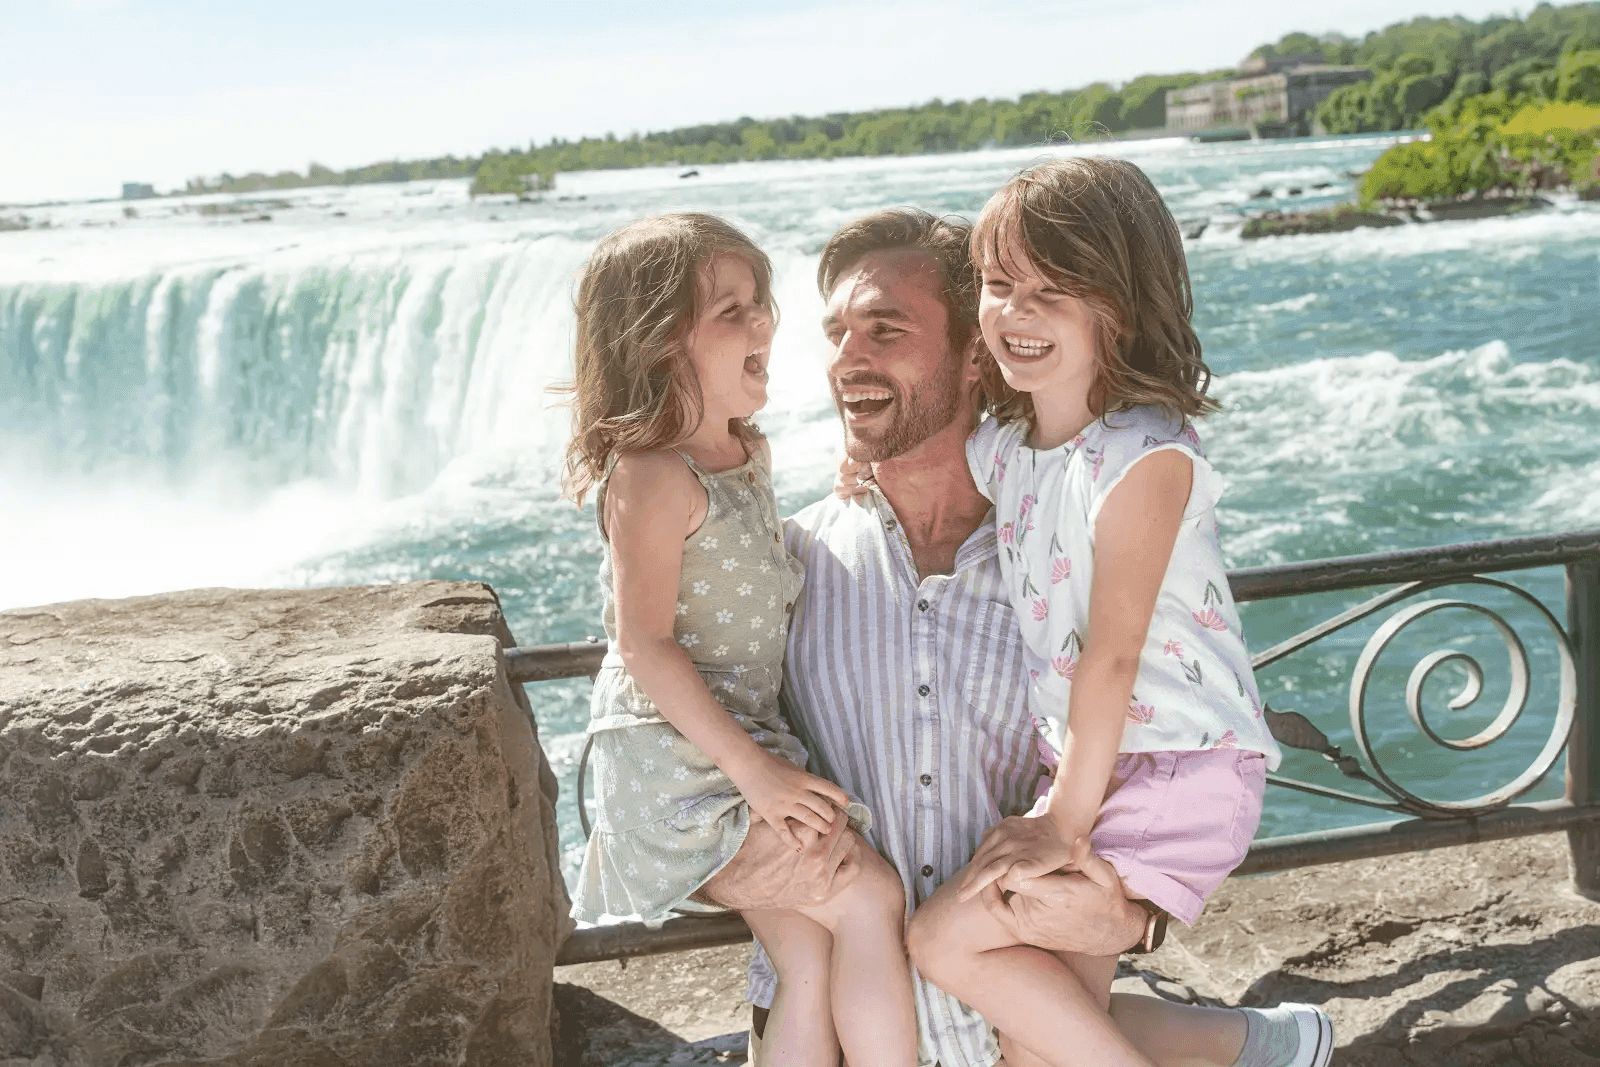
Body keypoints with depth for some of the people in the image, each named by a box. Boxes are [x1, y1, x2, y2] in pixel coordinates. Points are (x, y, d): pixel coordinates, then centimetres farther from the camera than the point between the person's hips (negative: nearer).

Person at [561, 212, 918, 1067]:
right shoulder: (653, 480, -18)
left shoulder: (746, 454, 12)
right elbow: (646, 646, -21)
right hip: (672, 761, -9)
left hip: (747, 746, 9)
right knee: (870, 897, -13)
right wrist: (754, 769, -20)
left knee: (811, 963, 3)